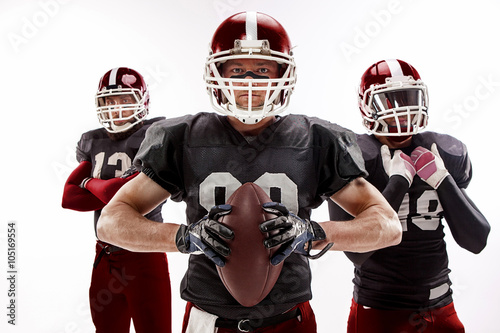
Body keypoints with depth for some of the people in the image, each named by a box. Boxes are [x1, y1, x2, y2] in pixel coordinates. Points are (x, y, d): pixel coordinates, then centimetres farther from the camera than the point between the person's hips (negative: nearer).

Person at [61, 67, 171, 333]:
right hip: (105, 256, 6)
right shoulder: (93, 142, 9)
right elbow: (69, 197, 2)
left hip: (144, 255, -6)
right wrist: (114, 192, -12)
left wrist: (90, 183, -3)